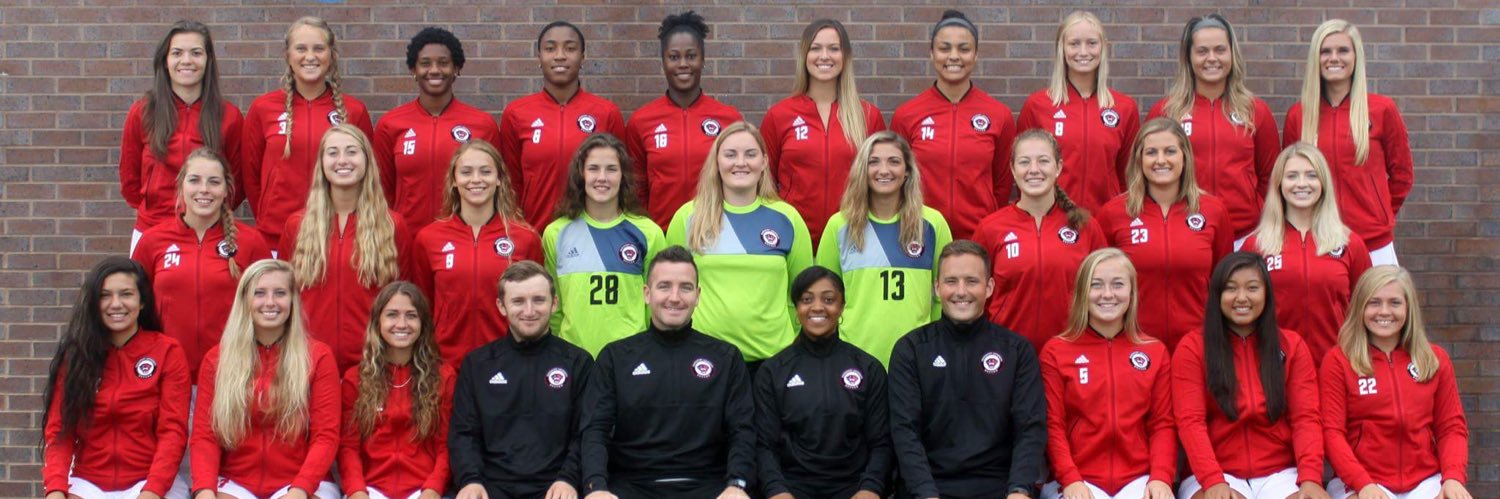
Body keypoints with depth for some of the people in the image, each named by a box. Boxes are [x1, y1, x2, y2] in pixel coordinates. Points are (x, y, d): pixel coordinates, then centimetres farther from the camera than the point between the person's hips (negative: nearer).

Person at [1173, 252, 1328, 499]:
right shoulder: (1192, 347, 3)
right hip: (1215, 476, -2)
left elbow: (1306, 417, 1)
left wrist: (1310, 478, -15)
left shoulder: (1291, 345, 10)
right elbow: (1190, 421, -6)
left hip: (1280, 474, 2)